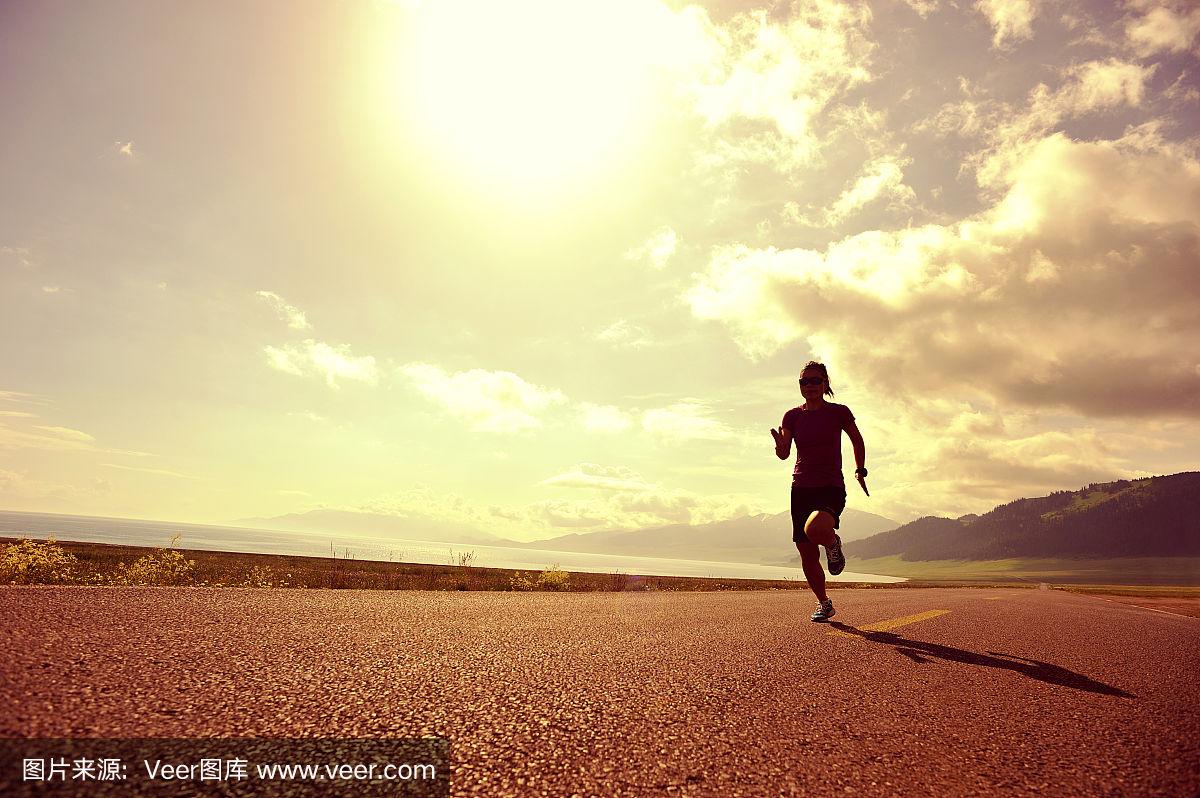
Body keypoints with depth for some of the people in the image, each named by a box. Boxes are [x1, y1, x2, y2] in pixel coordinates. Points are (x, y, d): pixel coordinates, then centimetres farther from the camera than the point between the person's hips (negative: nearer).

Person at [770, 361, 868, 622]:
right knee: (808, 559, 6)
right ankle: (824, 604, 30)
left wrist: (861, 471, 12)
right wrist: (779, 445, -27)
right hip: (801, 489, 3)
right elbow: (784, 453, -5)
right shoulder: (793, 416, 3)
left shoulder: (839, 412, -3)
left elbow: (858, 442, 14)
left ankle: (833, 543, 1)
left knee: (815, 529, -36)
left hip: (831, 488, -3)